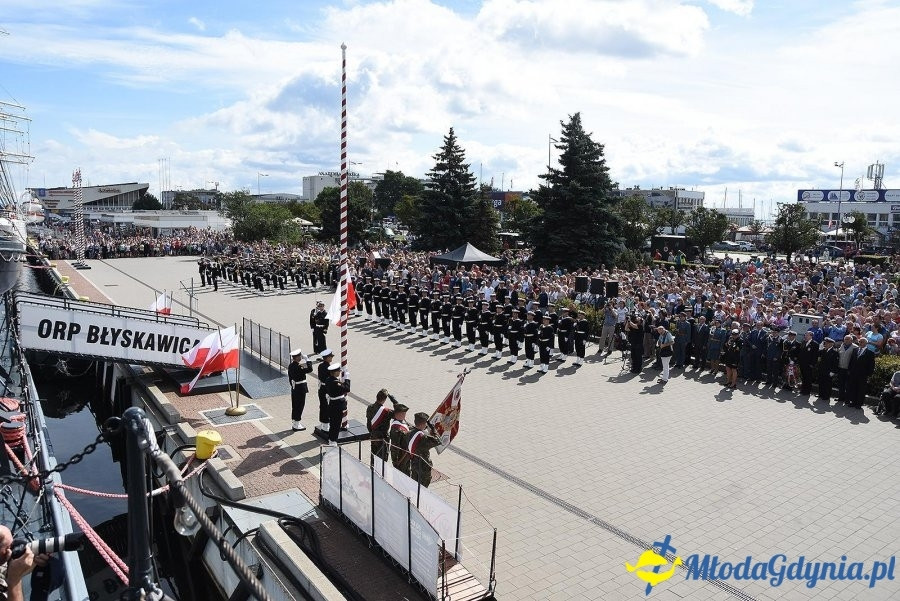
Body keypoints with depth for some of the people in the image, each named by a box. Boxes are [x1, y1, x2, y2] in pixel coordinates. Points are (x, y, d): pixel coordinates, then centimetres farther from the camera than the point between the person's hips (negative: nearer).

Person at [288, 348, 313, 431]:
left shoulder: (290, 366, 4)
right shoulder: (298, 367, -23)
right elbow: (309, 370, -25)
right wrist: (307, 359, -15)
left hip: (294, 388, 9)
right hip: (300, 389, -9)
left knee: (295, 406, 17)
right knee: (299, 406, 2)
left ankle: (294, 423, 27)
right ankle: (296, 425, 10)